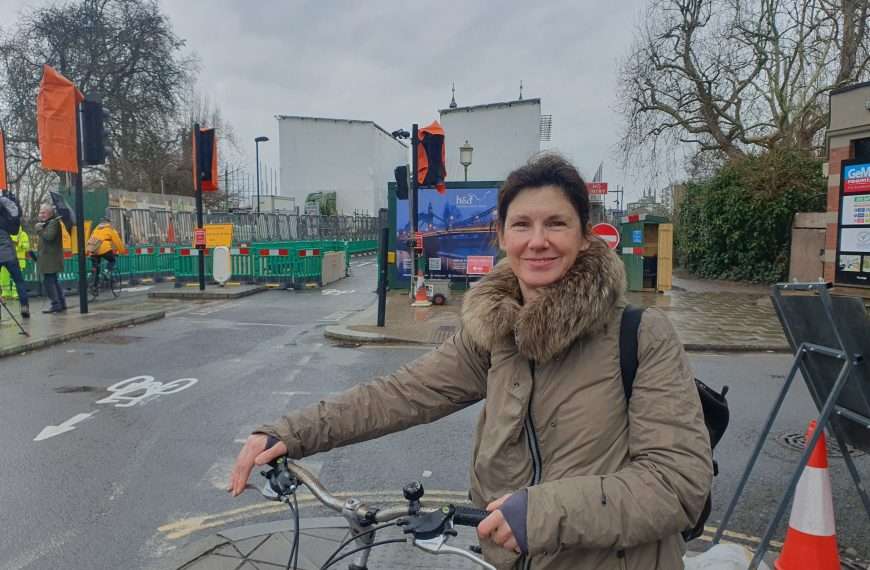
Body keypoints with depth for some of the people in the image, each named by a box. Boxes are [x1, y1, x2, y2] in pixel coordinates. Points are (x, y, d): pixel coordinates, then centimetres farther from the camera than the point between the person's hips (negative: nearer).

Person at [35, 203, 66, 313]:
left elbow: (49, 236, -26)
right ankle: (61, 303, 21)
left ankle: (56, 304, -11)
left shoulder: (53, 222, -13)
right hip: (49, 258, 11)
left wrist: (39, 228, -14)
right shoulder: (48, 223, 19)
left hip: (51, 258, -11)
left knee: (48, 281, -12)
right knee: (53, 281, 16)